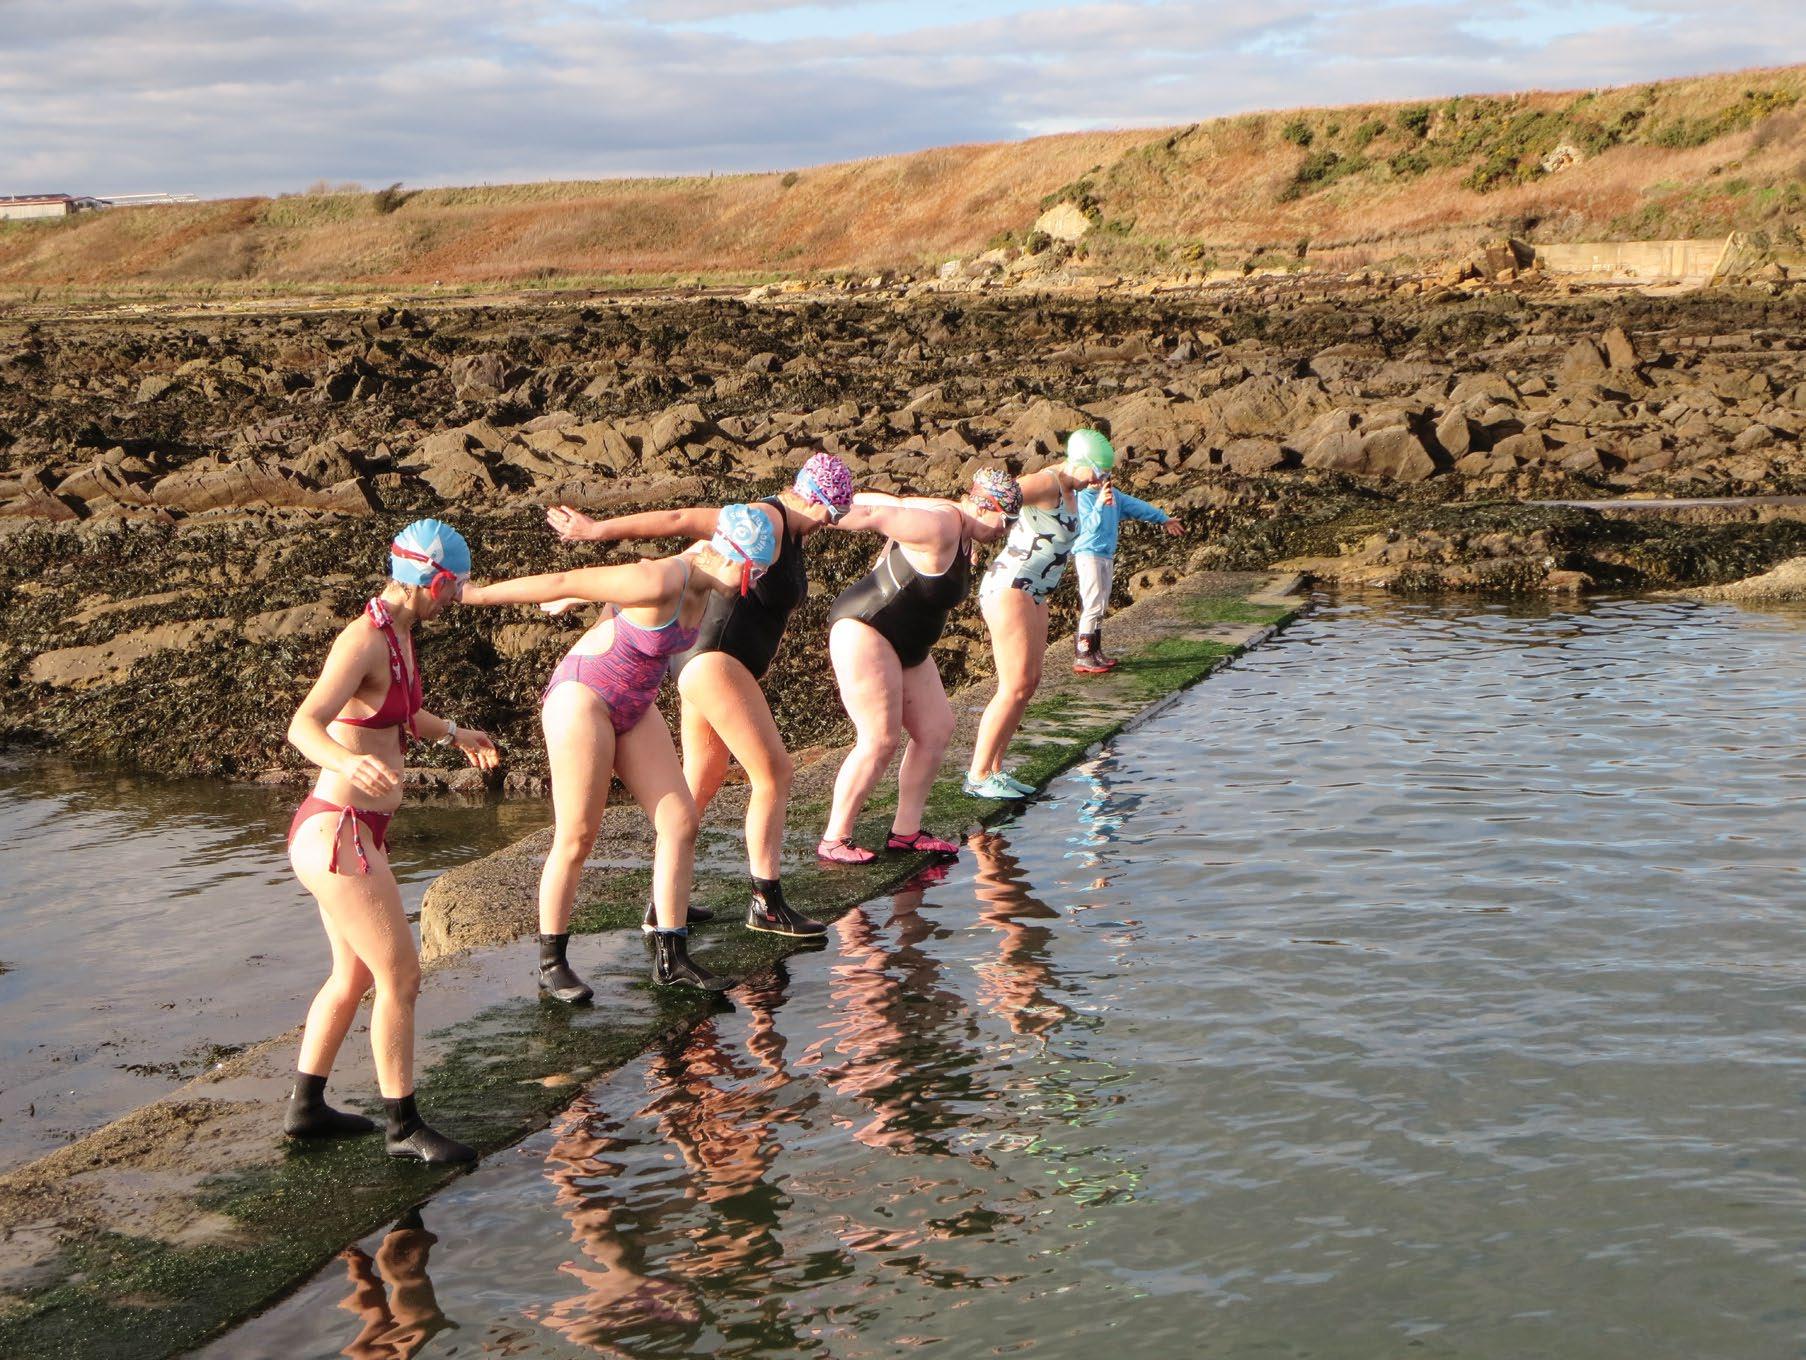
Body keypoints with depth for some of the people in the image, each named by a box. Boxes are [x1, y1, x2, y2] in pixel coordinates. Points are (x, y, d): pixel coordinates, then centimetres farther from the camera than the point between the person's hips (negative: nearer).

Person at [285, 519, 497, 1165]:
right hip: (336, 834, -10)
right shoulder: (364, 639, -19)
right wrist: (349, 764, -52)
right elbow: (304, 725, -33)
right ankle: (405, 1127, 10)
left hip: (358, 831, 10)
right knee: (401, 976, -2)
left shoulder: (398, 633, 9)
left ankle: (306, 1106, 33)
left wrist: (453, 733, 44)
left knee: (354, 975, 21)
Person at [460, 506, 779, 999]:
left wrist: (570, 601, 33)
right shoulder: (660, 583, -27)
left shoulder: (703, 583, 0)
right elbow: (566, 582, -23)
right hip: (583, 696, -9)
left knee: (680, 822, 1)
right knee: (577, 838, -4)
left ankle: (671, 958, 8)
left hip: (633, 707, 9)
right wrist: (476, 594, -17)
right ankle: (551, 965, 11)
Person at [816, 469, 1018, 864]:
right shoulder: (941, 527, -22)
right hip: (864, 634, -11)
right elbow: (875, 515, -25)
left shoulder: (960, 533, 10)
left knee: (937, 730, 9)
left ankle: (905, 832, 16)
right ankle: (833, 841, -3)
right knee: (879, 741, -12)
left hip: (905, 648, 11)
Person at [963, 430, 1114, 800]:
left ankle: (993, 769, 15)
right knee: (1015, 687, -11)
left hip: (1033, 595, 11)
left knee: (1029, 683, 10)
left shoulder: (1068, 492, 14)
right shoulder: (1046, 484, -16)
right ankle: (978, 777, -5)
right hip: (1008, 588, -11)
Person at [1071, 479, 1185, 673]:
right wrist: (1100, 504, -36)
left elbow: (1137, 507, 19)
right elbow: (1091, 525, -20)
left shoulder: (1113, 494, 11)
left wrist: (1164, 518, 26)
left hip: (1107, 556, 9)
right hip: (1087, 554, -9)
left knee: (1101, 608, 12)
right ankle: (1082, 657, -12)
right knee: (1093, 606, -13)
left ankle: (1095, 652, 18)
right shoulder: (1082, 496, -12)